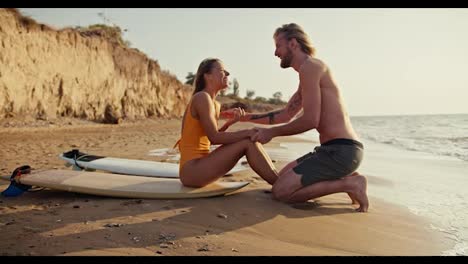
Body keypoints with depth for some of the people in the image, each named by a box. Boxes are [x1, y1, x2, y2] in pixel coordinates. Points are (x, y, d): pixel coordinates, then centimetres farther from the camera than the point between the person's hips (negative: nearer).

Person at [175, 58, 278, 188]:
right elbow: (214, 138, -19)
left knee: (250, 139, 2)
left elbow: (209, 139, 11)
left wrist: (230, 122, -1)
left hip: (199, 165, 8)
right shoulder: (202, 97, -13)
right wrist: (248, 132, -14)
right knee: (247, 143, -15)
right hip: (191, 170, -8)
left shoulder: (215, 105, 14)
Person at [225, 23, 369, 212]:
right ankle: (345, 177, 11)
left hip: (341, 151, -10)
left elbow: (310, 120, -19)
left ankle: (349, 183, -7)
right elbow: (285, 116, 29)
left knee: (281, 191, -12)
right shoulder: (309, 72, 21)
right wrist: (246, 117, 25)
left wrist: (272, 132, -6)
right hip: (333, 149, 10)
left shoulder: (309, 66, -11)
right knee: (284, 175, 21)